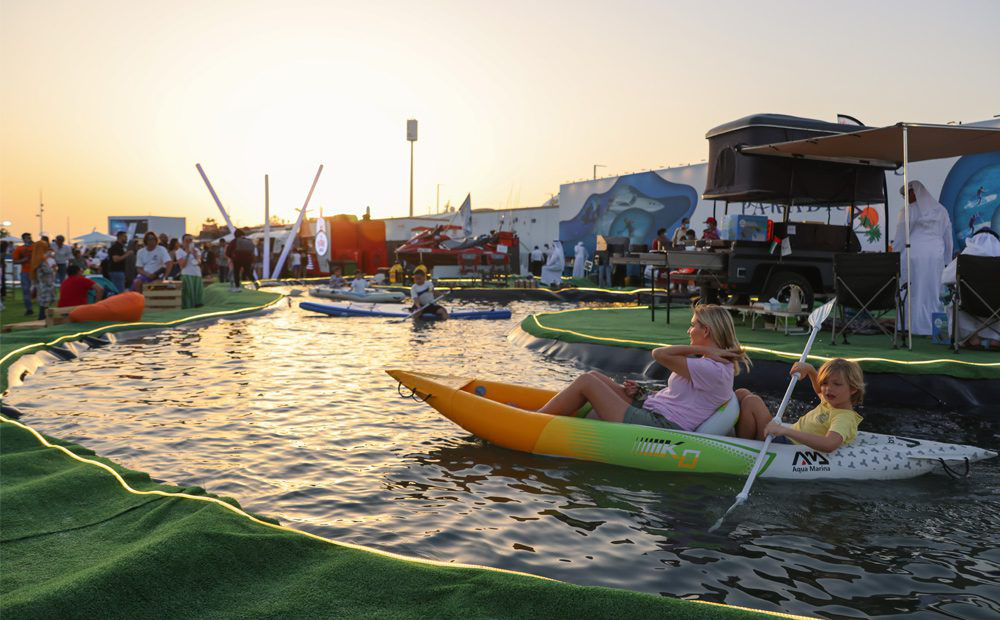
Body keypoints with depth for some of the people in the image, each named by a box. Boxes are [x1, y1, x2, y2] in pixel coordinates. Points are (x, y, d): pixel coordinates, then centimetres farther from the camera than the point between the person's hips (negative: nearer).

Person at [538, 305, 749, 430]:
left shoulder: (712, 370, -18)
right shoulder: (717, 364, 14)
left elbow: (659, 354, -17)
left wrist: (701, 349, -13)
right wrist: (641, 392, 6)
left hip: (656, 428, -11)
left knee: (586, 381, -9)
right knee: (594, 376, 9)